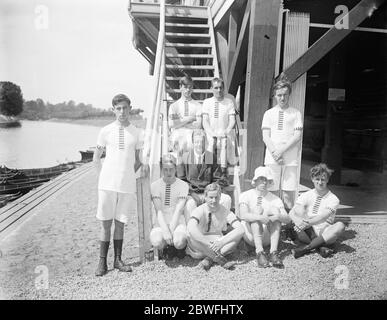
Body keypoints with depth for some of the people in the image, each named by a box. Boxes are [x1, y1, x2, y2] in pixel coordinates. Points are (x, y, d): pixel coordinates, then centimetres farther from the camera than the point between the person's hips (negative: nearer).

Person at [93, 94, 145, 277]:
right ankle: (102, 262, 19)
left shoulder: (136, 133, 4)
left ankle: (118, 260, 23)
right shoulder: (106, 131, 2)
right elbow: (96, 158, 9)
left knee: (120, 224, 10)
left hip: (127, 184, 1)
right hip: (108, 184, -1)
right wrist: (103, 176, 5)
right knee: (106, 225, 6)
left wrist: (128, 174, 7)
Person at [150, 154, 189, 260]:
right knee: (156, 241, -32)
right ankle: (168, 248, 5)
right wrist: (165, 231, -22)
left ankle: (181, 247, 7)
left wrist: (170, 231, -21)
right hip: (161, 223, 1)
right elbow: (159, 211, -8)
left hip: (177, 222, 0)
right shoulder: (155, 185, 1)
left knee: (178, 242, -33)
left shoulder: (183, 185, -1)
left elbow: (178, 211, -10)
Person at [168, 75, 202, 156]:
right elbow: (171, 125, 1)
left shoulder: (197, 105, 12)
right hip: (177, 134, 0)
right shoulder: (174, 106, 14)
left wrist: (179, 122, 0)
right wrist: (189, 119, 0)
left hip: (192, 134, 0)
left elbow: (198, 125, 0)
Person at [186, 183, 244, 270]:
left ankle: (209, 259, -25)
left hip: (217, 245, 2)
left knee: (238, 233, -21)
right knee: (192, 235, -35)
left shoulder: (225, 212, -8)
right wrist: (207, 244, -42)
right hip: (200, 247, -2)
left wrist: (222, 242, -35)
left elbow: (240, 229, -22)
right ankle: (222, 261, -26)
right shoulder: (200, 210, -14)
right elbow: (190, 228, -34)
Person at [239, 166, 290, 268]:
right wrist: (260, 217, -40)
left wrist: (278, 216, -33)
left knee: (275, 209, -18)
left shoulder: (275, 199, 2)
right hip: (250, 236, -2)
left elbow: (287, 219, -10)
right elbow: (243, 215, -23)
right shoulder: (246, 196, -5)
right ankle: (259, 253, -36)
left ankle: (274, 253, -30)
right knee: (256, 215, -26)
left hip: (267, 238, 2)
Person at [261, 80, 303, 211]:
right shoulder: (269, 113, 13)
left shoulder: (296, 113, 10)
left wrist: (281, 150, -11)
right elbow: (265, 137, 4)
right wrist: (275, 153, -10)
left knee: (289, 191, -3)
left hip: (290, 159, 0)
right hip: (272, 158, 1)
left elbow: (297, 136, 1)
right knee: (272, 191, -1)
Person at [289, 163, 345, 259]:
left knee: (340, 225, -30)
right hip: (308, 233, 1)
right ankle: (320, 247, -29)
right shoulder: (306, 195, 4)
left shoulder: (333, 199, -2)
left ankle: (306, 248, -31)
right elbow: (291, 213, -9)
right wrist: (298, 221, -32)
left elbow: (323, 217, -19)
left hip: (325, 235, -1)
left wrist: (307, 223, -37)